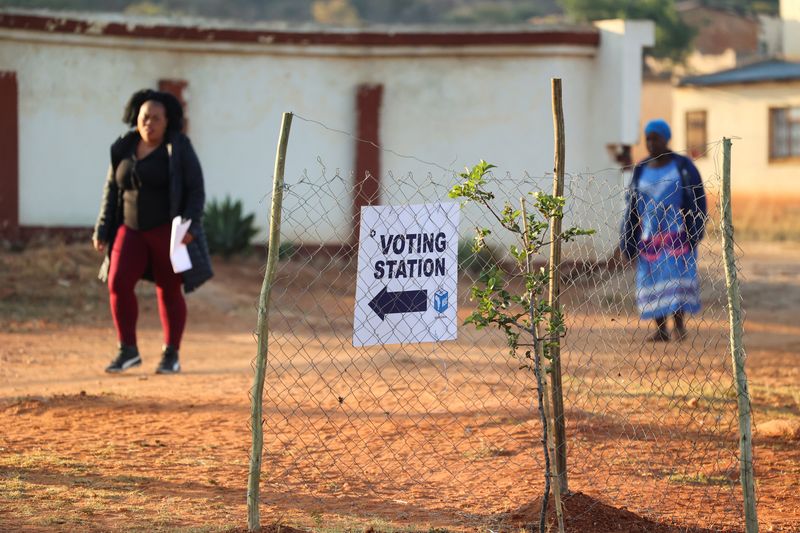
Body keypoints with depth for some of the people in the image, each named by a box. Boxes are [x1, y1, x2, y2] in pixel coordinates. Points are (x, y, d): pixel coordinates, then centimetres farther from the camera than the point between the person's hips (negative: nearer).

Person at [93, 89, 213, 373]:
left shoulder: (179, 149, -7)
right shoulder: (124, 149, 5)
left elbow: (196, 190, -9)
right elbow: (112, 191, 11)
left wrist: (189, 226, -21)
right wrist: (102, 230, 5)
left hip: (168, 230, -4)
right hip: (132, 230, 4)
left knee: (169, 291, 0)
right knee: (118, 283, -10)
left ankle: (171, 355, 12)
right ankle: (127, 350, 0)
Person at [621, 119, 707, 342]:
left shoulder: (683, 166, -2)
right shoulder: (641, 170, 8)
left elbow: (698, 199, -3)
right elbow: (633, 207, 11)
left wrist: (696, 231, -12)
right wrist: (628, 240, 8)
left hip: (678, 233, -3)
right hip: (650, 237, 3)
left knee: (678, 277, -14)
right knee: (653, 281, -1)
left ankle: (679, 323, 0)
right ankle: (661, 329, 6)